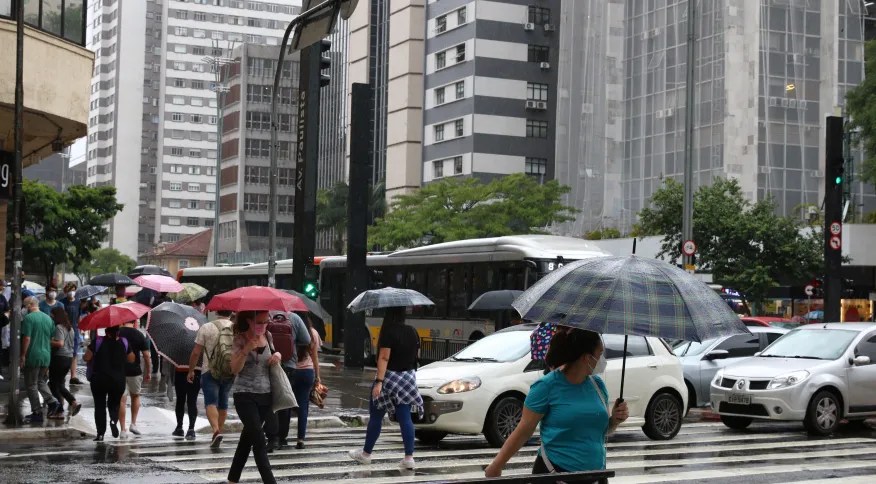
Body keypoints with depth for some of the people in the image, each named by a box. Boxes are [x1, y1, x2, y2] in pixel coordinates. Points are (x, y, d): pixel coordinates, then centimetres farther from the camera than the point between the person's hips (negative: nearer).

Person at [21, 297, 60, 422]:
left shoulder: (28, 318, -12)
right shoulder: (48, 318, 7)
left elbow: (27, 338, -17)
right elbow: (52, 338, 12)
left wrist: (23, 356, -11)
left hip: (32, 357, -6)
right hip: (46, 356, 6)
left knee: (31, 385, 3)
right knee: (41, 381, 22)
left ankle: (37, 413, 3)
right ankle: (51, 401, 2)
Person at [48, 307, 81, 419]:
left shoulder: (59, 327, -13)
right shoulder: (70, 328, 13)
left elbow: (60, 343, -23)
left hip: (59, 358, -8)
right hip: (69, 357, 8)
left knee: (54, 385, 2)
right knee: (60, 385, 17)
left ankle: (59, 411, 3)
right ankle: (73, 402, 2)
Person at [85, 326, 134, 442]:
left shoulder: (98, 341, -7)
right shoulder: (124, 343, -1)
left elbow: (86, 358, -9)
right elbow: (131, 359, 7)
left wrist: (92, 363, 12)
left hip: (99, 380, -2)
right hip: (118, 381, 2)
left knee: (100, 406, 8)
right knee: (114, 404, 18)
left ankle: (100, 434, 3)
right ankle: (114, 420, -13)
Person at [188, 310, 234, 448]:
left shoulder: (206, 328, -6)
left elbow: (196, 353, -5)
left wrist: (191, 370, 7)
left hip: (210, 371, -3)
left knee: (211, 402, -7)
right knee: (223, 404, 16)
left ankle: (216, 431, -27)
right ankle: (219, 431, 25)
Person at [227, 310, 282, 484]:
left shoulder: (268, 336, 6)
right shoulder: (240, 339, -9)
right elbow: (235, 369, -15)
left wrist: (278, 355, 0)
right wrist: (246, 349, -29)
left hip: (265, 394, 6)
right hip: (245, 395, -6)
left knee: (247, 439, 15)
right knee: (260, 441, -12)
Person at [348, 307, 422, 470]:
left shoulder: (388, 332, -15)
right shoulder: (412, 332, 5)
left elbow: (384, 358, -21)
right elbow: (415, 354, 12)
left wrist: (379, 381, -25)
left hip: (390, 378, -5)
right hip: (408, 378, 6)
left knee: (376, 416, 8)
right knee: (405, 418, 3)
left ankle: (366, 454, 20)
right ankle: (409, 458, -4)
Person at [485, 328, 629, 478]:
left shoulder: (597, 384, 5)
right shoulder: (548, 386, -12)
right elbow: (524, 430, -10)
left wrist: (615, 420, -4)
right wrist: (497, 465, -11)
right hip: (555, 472, -6)